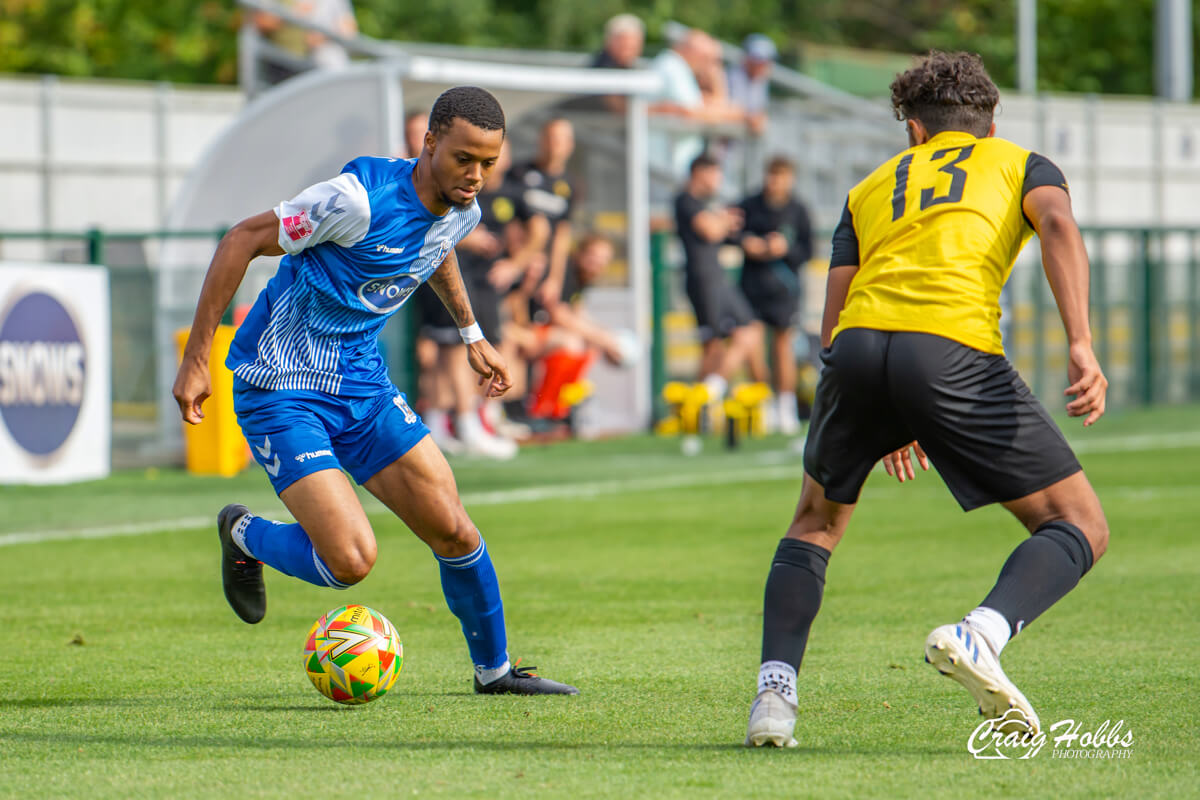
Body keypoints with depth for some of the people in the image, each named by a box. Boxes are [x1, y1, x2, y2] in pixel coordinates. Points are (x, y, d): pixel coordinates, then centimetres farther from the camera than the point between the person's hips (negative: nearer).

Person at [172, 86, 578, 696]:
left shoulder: (462, 211, -2)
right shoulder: (360, 199, -26)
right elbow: (241, 241, -19)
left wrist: (471, 333, 27)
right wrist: (195, 359, -18)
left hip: (362, 383, 7)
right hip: (282, 394, -7)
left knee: (453, 532, 2)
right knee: (351, 561, -17)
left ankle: (494, 670, 23)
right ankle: (244, 535, 14)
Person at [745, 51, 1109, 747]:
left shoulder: (871, 188, 33)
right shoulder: (1020, 163, 25)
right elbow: (1058, 225, 1)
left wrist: (885, 422, 38)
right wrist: (1082, 345, -10)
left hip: (858, 348, 3)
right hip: (954, 350, -3)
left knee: (815, 525, 27)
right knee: (1081, 528, 7)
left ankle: (775, 692, 8)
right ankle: (979, 634, -21)